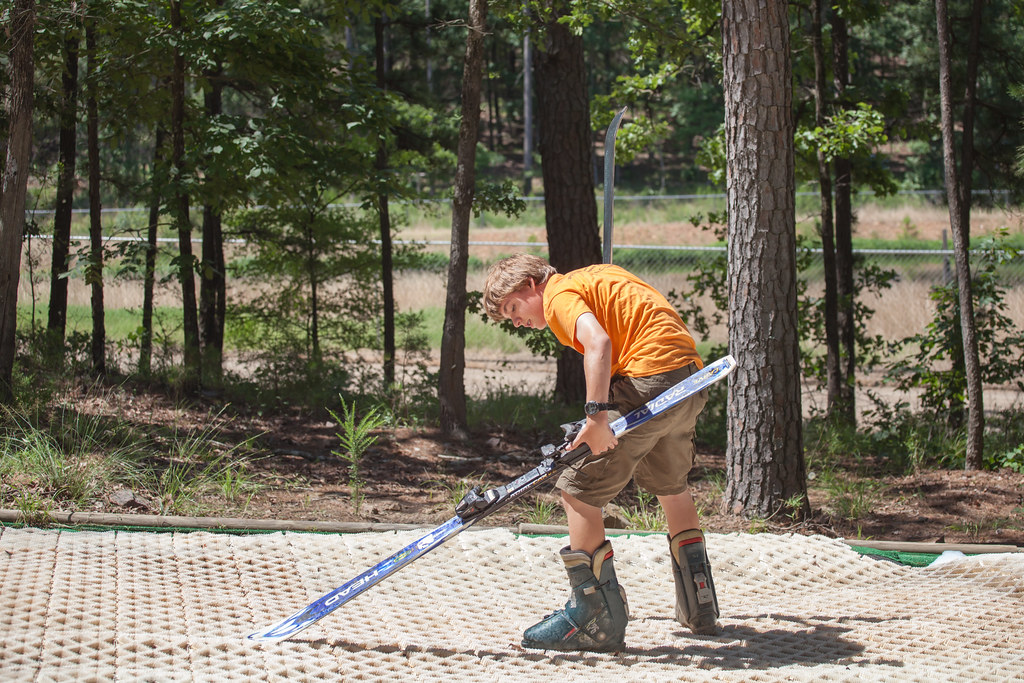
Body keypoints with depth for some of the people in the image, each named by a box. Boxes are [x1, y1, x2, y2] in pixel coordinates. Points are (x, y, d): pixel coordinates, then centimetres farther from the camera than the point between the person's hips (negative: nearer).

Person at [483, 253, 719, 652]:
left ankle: (594, 621, -5)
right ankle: (700, 608, 37)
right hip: (691, 378, 9)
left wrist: (597, 414, -28)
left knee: (578, 489, -3)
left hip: (648, 381, -9)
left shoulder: (559, 294, -1)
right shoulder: (595, 277, 27)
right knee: (670, 484, 28)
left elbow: (598, 342, -20)